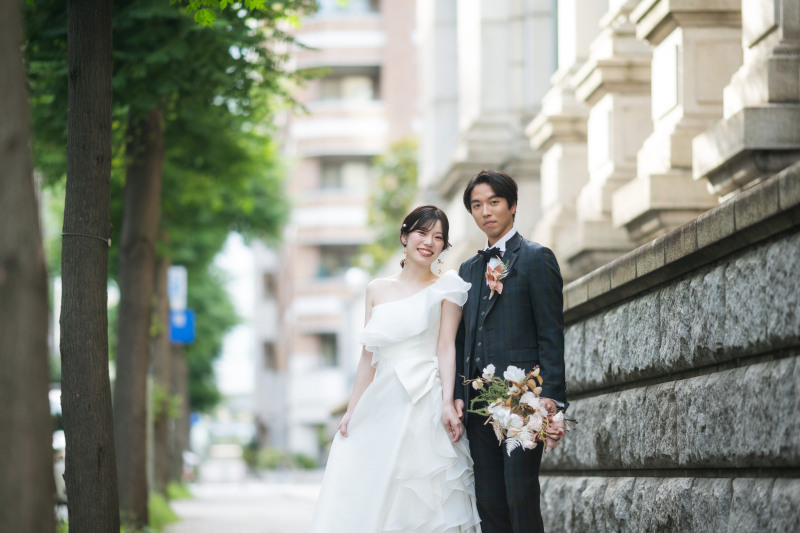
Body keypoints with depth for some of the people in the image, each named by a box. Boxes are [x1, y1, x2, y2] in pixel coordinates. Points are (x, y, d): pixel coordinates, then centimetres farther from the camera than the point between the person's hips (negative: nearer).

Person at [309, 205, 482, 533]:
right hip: (382, 405, 4)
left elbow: (446, 348, -5)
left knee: (424, 501, -8)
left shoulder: (446, 288, 6)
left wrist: (448, 404, -17)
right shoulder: (377, 290, 16)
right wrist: (352, 411, 9)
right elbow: (369, 357, 15)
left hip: (426, 405, -4)